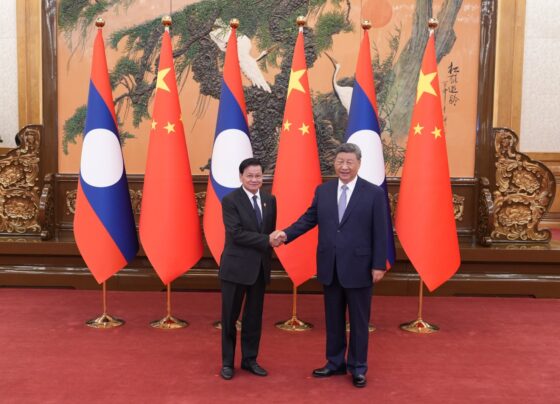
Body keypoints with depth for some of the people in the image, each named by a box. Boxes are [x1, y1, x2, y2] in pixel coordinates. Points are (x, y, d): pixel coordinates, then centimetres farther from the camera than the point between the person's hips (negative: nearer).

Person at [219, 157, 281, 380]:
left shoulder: (270, 200, 6)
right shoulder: (230, 200, -10)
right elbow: (236, 233, -19)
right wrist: (266, 241, -20)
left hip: (260, 267, 5)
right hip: (236, 266, -5)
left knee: (254, 316, 13)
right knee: (230, 317, 7)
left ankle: (249, 359, 27)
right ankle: (227, 362, 22)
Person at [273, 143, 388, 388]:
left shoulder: (374, 193, -6)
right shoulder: (323, 191, 4)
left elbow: (380, 233, -7)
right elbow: (309, 218, 7)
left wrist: (378, 265, -9)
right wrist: (287, 234, -8)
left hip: (359, 267, -3)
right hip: (330, 268, 4)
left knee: (359, 321, 9)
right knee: (333, 319, 15)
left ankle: (358, 368, 25)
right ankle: (335, 363, 31)